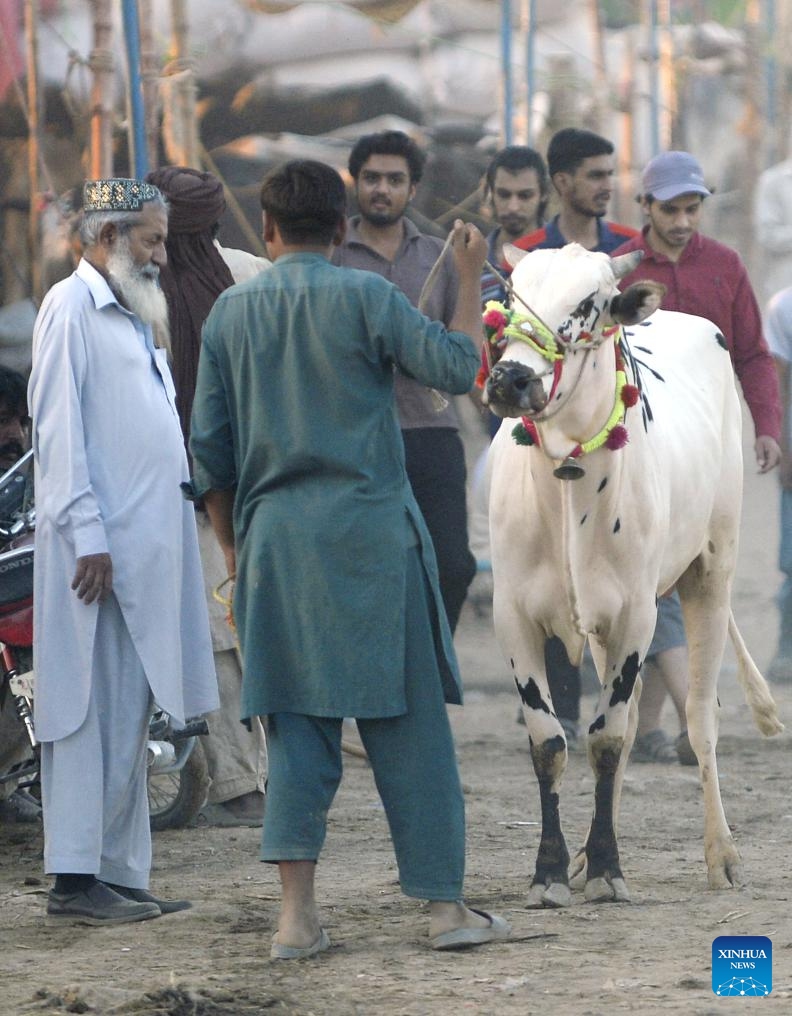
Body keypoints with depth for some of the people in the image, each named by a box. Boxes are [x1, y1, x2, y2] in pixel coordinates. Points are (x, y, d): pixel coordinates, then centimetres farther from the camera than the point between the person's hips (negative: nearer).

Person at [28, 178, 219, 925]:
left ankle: (118, 873, 12)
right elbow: (59, 429, -13)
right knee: (93, 710, -8)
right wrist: (89, 536, -19)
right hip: (99, 547, -9)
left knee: (128, 715, 9)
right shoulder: (71, 308, -7)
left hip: (146, 548, 9)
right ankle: (76, 880, -8)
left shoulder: (130, 317, 21)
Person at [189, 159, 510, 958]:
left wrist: (233, 548, 17)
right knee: (407, 721, 3)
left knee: (295, 721, 5)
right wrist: (471, 280, 6)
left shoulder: (231, 311, 7)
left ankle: (296, 913, -5)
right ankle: (444, 905, 5)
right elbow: (454, 368, -5)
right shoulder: (363, 297, -5)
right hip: (369, 532, -3)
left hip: (273, 538, 3)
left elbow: (210, 449, 8)